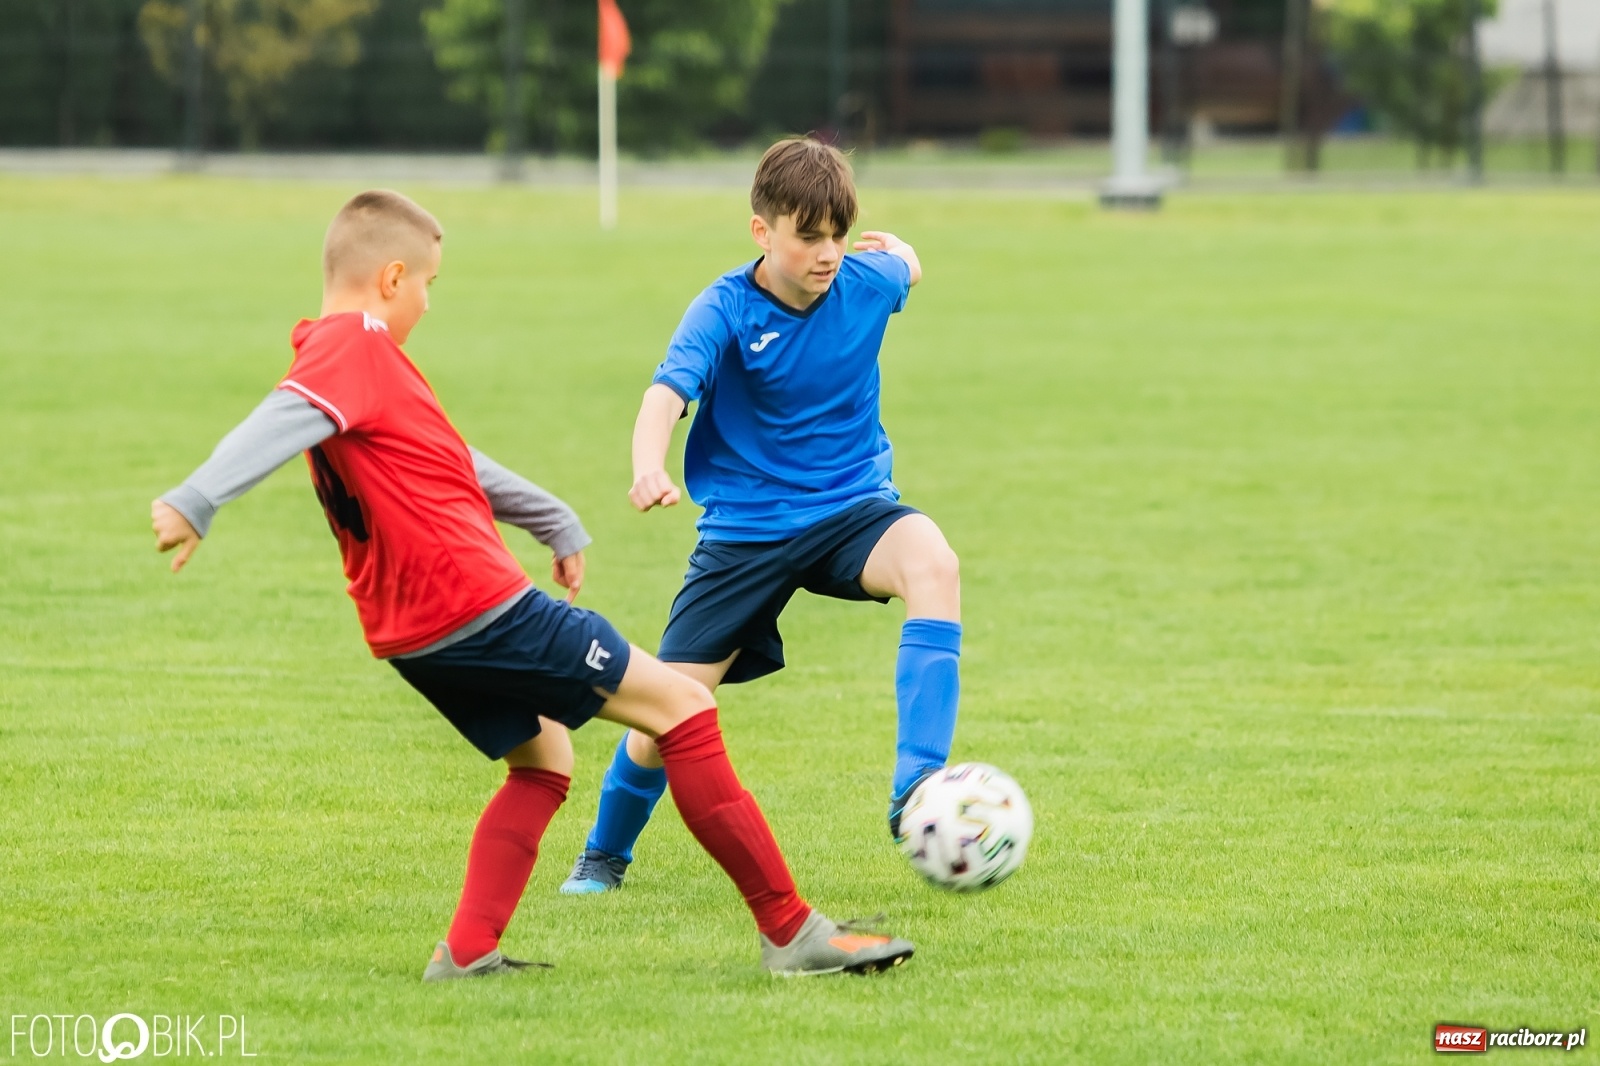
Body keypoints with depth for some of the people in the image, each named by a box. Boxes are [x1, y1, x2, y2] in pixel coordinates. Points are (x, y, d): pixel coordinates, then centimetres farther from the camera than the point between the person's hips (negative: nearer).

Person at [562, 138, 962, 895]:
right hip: (744, 529, -2)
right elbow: (668, 390, -35)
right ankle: (606, 853, 30)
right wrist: (648, 467, -52)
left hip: (851, 506, 2)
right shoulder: (725, 310, -17)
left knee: (933, 565, -33)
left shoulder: (865, 284, -6)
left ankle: (916, 792, -36)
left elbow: (906, 264, 20)